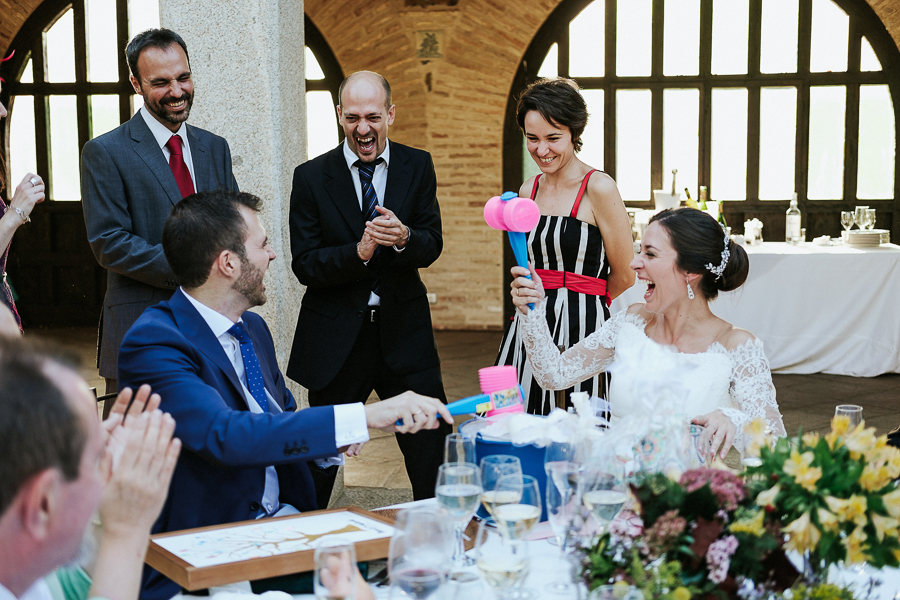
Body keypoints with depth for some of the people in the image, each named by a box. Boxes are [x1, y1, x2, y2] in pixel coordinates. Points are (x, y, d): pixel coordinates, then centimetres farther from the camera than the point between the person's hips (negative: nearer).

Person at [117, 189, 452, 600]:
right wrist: (366, 416, -33)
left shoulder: (252, 328, 12)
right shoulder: (152, 343, -15)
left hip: (284, 517, 8)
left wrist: (329, 440, 1)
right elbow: (224, 434, -30)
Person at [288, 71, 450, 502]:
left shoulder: (417, 167, 3)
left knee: (432, 448, 2)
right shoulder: (311, 177, -4)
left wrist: (403, 237, -24)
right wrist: (358, 252, -25)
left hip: (403, 330, 1)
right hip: (336, 335, -1)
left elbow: (432, 246, 0)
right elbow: (304, 265, -8)